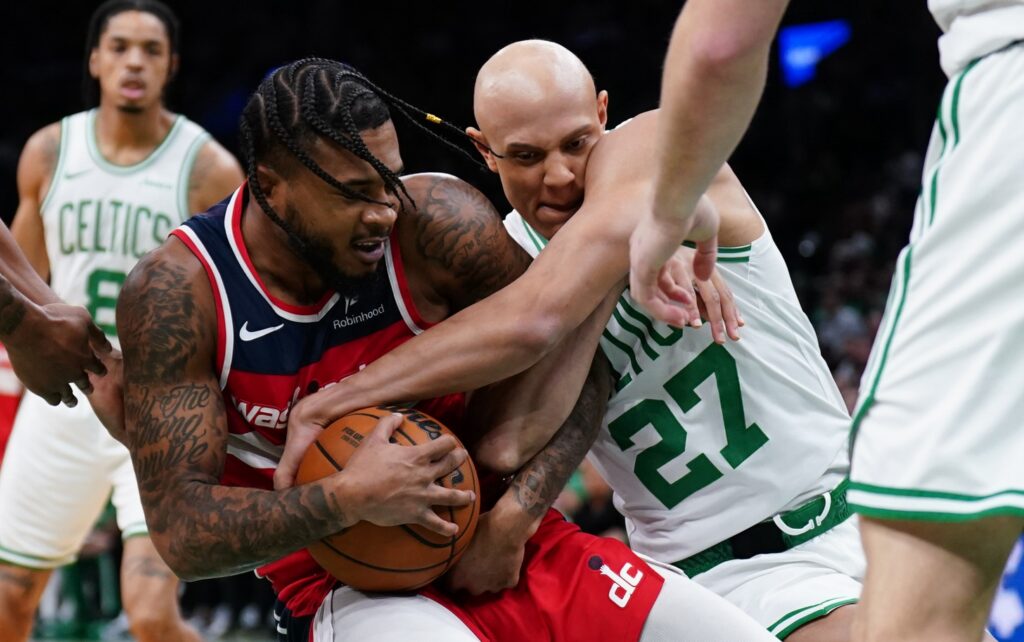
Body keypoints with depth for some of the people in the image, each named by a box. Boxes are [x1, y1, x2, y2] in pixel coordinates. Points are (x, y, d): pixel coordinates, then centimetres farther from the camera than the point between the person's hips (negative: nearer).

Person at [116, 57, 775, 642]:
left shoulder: (434, 221, -13)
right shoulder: (176, 292, -15)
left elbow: (571, 364, -1)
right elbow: (182, 532, -17)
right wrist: (349, 499, -28)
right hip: (346, 588, -3)